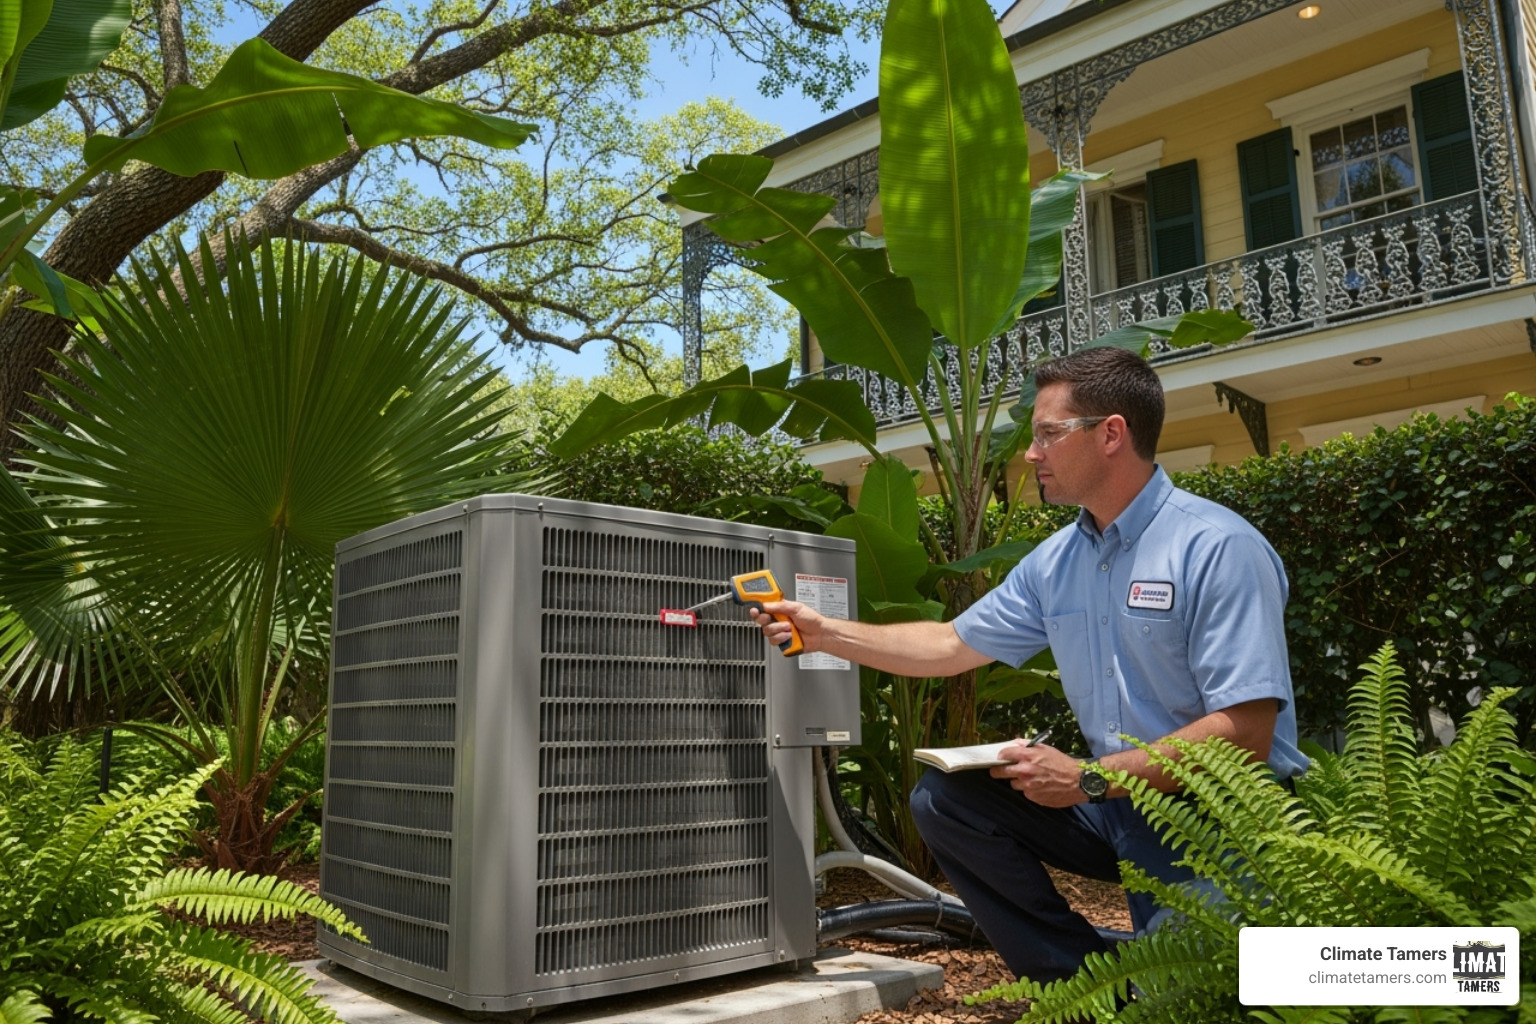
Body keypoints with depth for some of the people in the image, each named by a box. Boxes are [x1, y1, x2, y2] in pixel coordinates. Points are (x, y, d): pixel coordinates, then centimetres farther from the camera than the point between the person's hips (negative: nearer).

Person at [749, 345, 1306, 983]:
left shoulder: (1218, 548, -18)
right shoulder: (1055, 561, 5)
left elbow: (1244, 733, -23)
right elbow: (953, 645, 14)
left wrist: (1089, 779, -22)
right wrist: (827, 633, 10)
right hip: (1113, 798, 7)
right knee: (944, 799, -5)